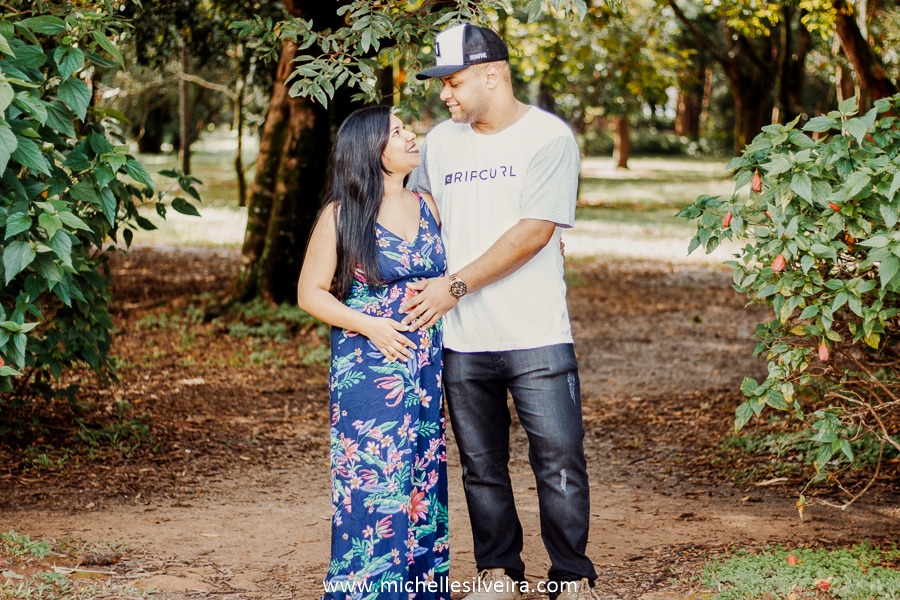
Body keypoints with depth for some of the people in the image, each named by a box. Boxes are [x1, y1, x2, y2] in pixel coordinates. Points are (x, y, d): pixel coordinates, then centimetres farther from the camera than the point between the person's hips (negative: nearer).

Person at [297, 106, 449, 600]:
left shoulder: (428, 206, 9)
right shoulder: (341, 216, -5)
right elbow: (310, 292, -3)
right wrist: (368, 324, -14)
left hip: (426, 369, 5)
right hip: (367, 372, -5)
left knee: (423, 480, 8)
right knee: (372, 484, -5)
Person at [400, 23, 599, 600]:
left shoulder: (550, 137, -6)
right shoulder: (441, 141, 12)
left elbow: (534, 232, -14)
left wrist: (456, 285, -14)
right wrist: (419, 281, 5)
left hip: (536, 336, -5)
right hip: (461, 340, 5)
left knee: (559, 461, -2)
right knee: (481, 466, 10)